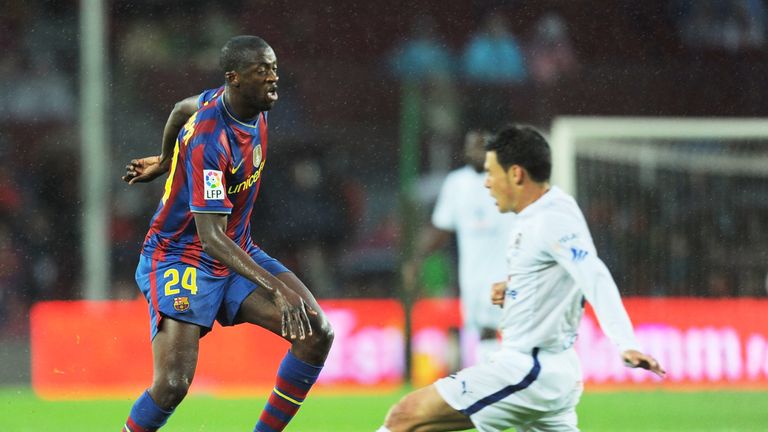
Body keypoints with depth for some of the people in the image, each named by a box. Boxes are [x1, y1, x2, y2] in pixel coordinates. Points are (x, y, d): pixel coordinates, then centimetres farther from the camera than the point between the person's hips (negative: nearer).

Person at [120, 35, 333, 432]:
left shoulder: (252, 106, -2)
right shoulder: (210, 139, -28)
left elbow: (181, 109, 20)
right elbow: (210, 236, -33)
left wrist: (165, 161, 36)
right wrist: (277, 288, -40)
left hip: (238, 251, 8)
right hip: (180, 259, -8)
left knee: (317, 333, -11)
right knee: (173, 384, -22)